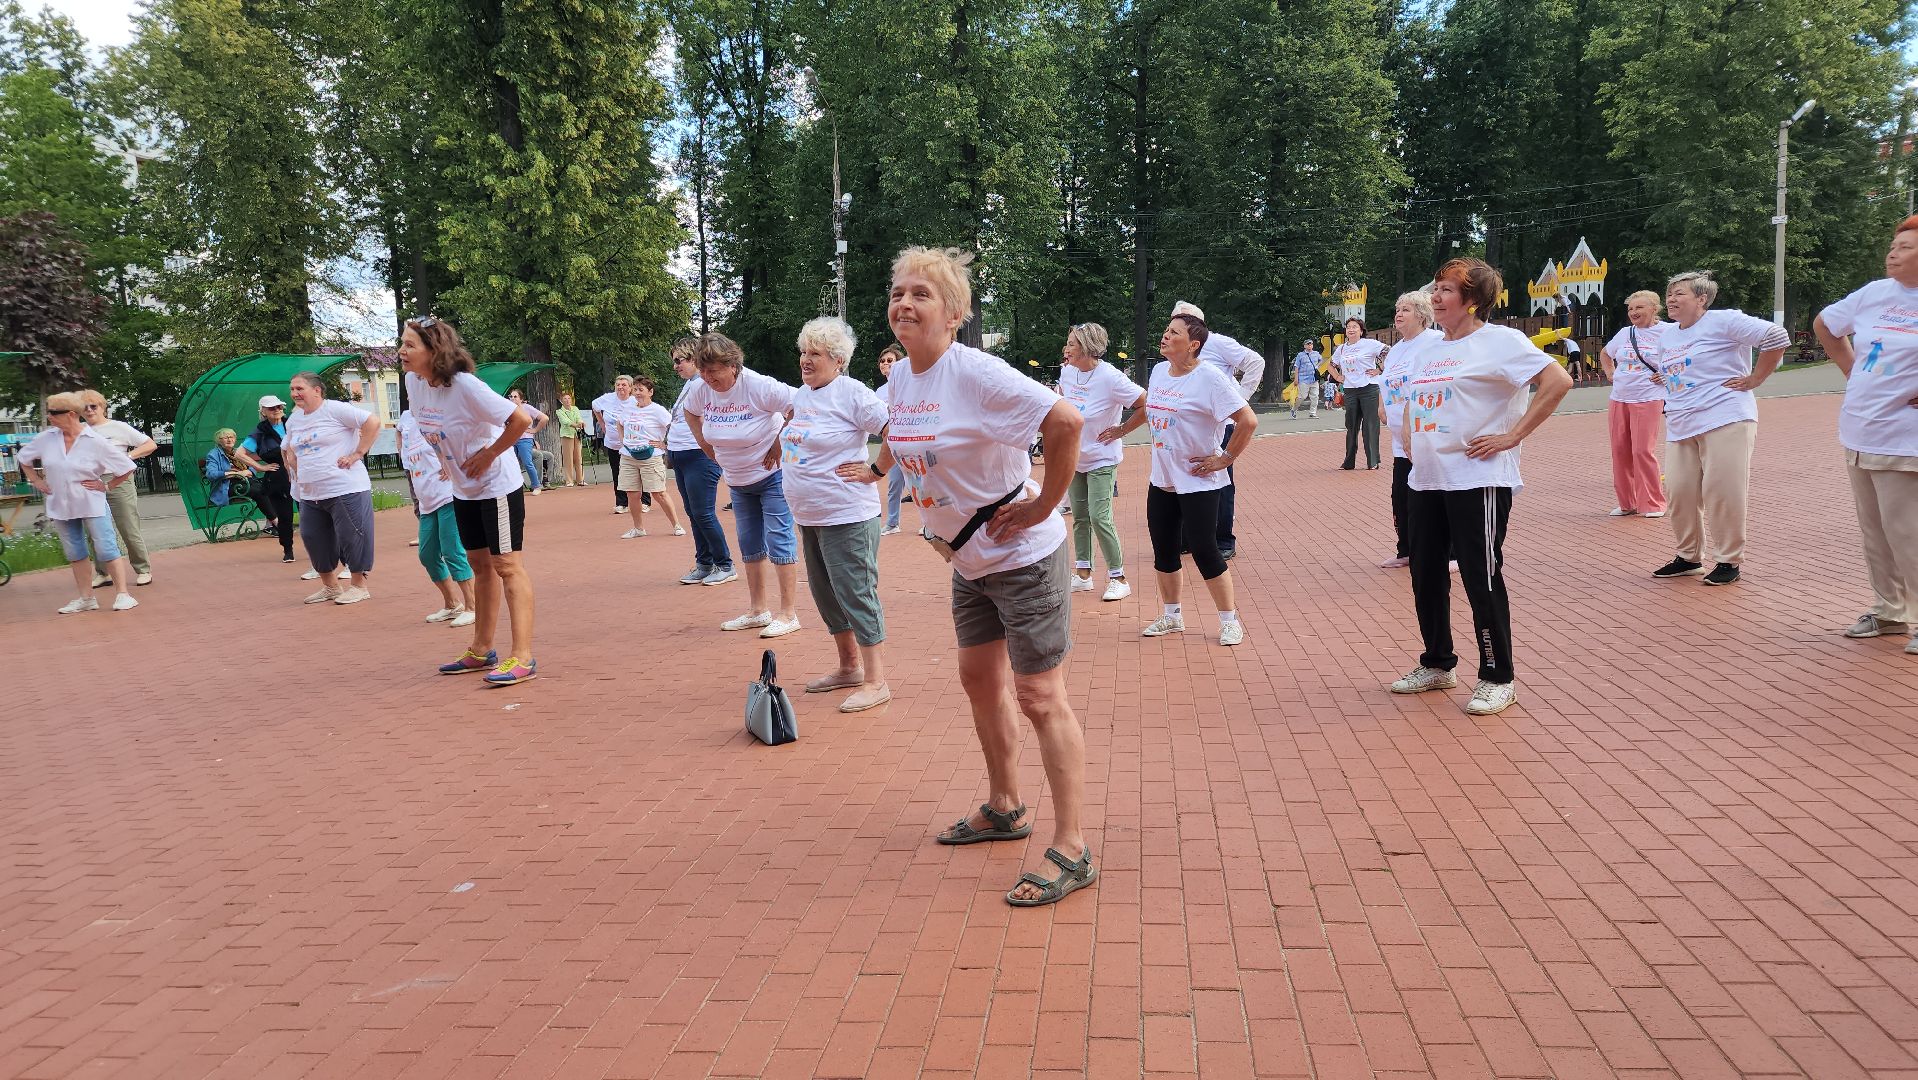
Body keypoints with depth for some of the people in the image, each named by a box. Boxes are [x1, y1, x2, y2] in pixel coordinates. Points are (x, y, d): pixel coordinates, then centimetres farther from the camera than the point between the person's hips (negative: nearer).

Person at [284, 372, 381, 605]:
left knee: (351, 537, -2)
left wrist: (357, 453, -16)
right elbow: (289, 450, 31)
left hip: (345, 490, -8)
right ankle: (328, 586, 26)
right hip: (310, 495, 8)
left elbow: (372, 422, -16)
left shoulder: (335, 409, -9)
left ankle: (359, 585, 11)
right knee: (313, 539, 11)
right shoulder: (294, 420, 14)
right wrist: (297, 471, 15)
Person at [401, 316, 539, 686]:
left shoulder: (464, 386, -26)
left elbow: (520, 420, -28)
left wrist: (488, 455, -20)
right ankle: (481, 651, 25)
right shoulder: (413, 382, -3)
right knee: (480, 564, 15)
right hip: (463, 489, 8)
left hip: (497, 485, -8)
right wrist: (450, 460, 9)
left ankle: (523, 657, -7)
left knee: (506, 564, -8)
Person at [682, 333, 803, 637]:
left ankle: (787, 614, 0)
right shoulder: (700, 389, -6)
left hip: (772, 475, -7)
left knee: (779, 540, -6)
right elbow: (690, 413, 16)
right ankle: (757, 610, 24)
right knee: (750, 544, 13)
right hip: (737, 480, 7)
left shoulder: (758, 386, -25)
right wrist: (708, 447, 7)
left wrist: (780, 442, -22)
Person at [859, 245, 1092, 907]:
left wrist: (1044, 505, -23)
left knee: (1039, 698, -5)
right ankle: (1005, 808, 38)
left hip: (1024, 557, -9)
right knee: (980, 681, 19)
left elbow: (1066, 421, -30)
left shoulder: (976, 374, -23)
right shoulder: (899, 377, 3)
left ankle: (1071, 850, 5)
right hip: (969, 561, 9)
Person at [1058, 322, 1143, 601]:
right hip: (1073, 458, 7)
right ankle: (1083, 575, 24)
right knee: (1079, 517, 13)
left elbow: (1146, 404, -19)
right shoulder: (1067, 372, -1)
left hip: (1101, 460, -7)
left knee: (1099, 519, -11)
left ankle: (1118, 578, 2)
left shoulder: (1110, 378, -22)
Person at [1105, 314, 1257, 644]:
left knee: (1204, 551, -4)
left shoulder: (1209, 378, -17)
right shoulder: (1159, 370, 6)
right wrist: (1122, 429, 31)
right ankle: (1172, 617, 28)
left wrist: (1224, 459, -16)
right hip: (1161, 480, 7)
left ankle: (1229, 620, 12)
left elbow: (1248, 421, -20)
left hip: (1198, 482, -7)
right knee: (1164, 551, 12)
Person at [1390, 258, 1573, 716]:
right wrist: (1410, 442, 14)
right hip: (1427, 480, 8)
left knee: (1482, 579, -3)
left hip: (1477, 479, -8)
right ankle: (1437, 665, 27)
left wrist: (1511, 436, -17)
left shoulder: (1499, 340, -7)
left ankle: (1498, 679, 9)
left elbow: (1558, 381, -17)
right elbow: (1410, 403, 32)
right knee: (1426, 576, 11)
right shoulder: (1427, 352, 16)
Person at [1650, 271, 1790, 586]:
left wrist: (1753, 380, -8)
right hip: (1681, 427, 7)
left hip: (1725, 421, -7)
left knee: (1723, 494, -6)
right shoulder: (1667, 336, 17)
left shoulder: (1723, 322, -7)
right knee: (1680, 493, 5)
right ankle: (1689, 557, 20)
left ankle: (1730, 561, 6)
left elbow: (1776, 337, -11)